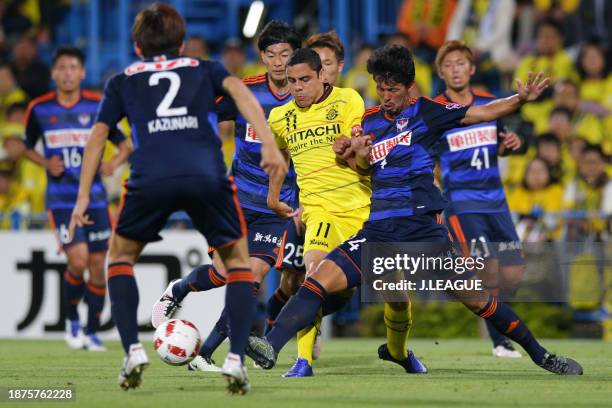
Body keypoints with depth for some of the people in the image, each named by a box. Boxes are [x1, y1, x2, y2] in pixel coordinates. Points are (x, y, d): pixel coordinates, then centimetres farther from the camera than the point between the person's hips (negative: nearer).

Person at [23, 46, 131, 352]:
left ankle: (92, 332, 16)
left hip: (94, 197, 2)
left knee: (97, 265, 2)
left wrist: (112, 164, -13)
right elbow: (28, 148, 14)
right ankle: (72, 320, 8)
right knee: (78, 260, -17)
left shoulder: (97, 106, 0)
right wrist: (46, 164, -6)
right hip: (60, 198, -1)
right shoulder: (39, 109, 0)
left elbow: (124, 145, 8)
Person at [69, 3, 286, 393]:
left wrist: (84, 197, 16)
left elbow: (99, 134, 18)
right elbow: (238, 90, 8)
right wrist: (269, 144, -3)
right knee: (238, 260, 20)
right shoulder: (204, 69, 27)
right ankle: (236, 359, 2)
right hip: (207, 175, 0)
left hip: (150, 178, 0)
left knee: (121, 256, 26)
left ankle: (133, 351, 9)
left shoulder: (122, 81, 28)